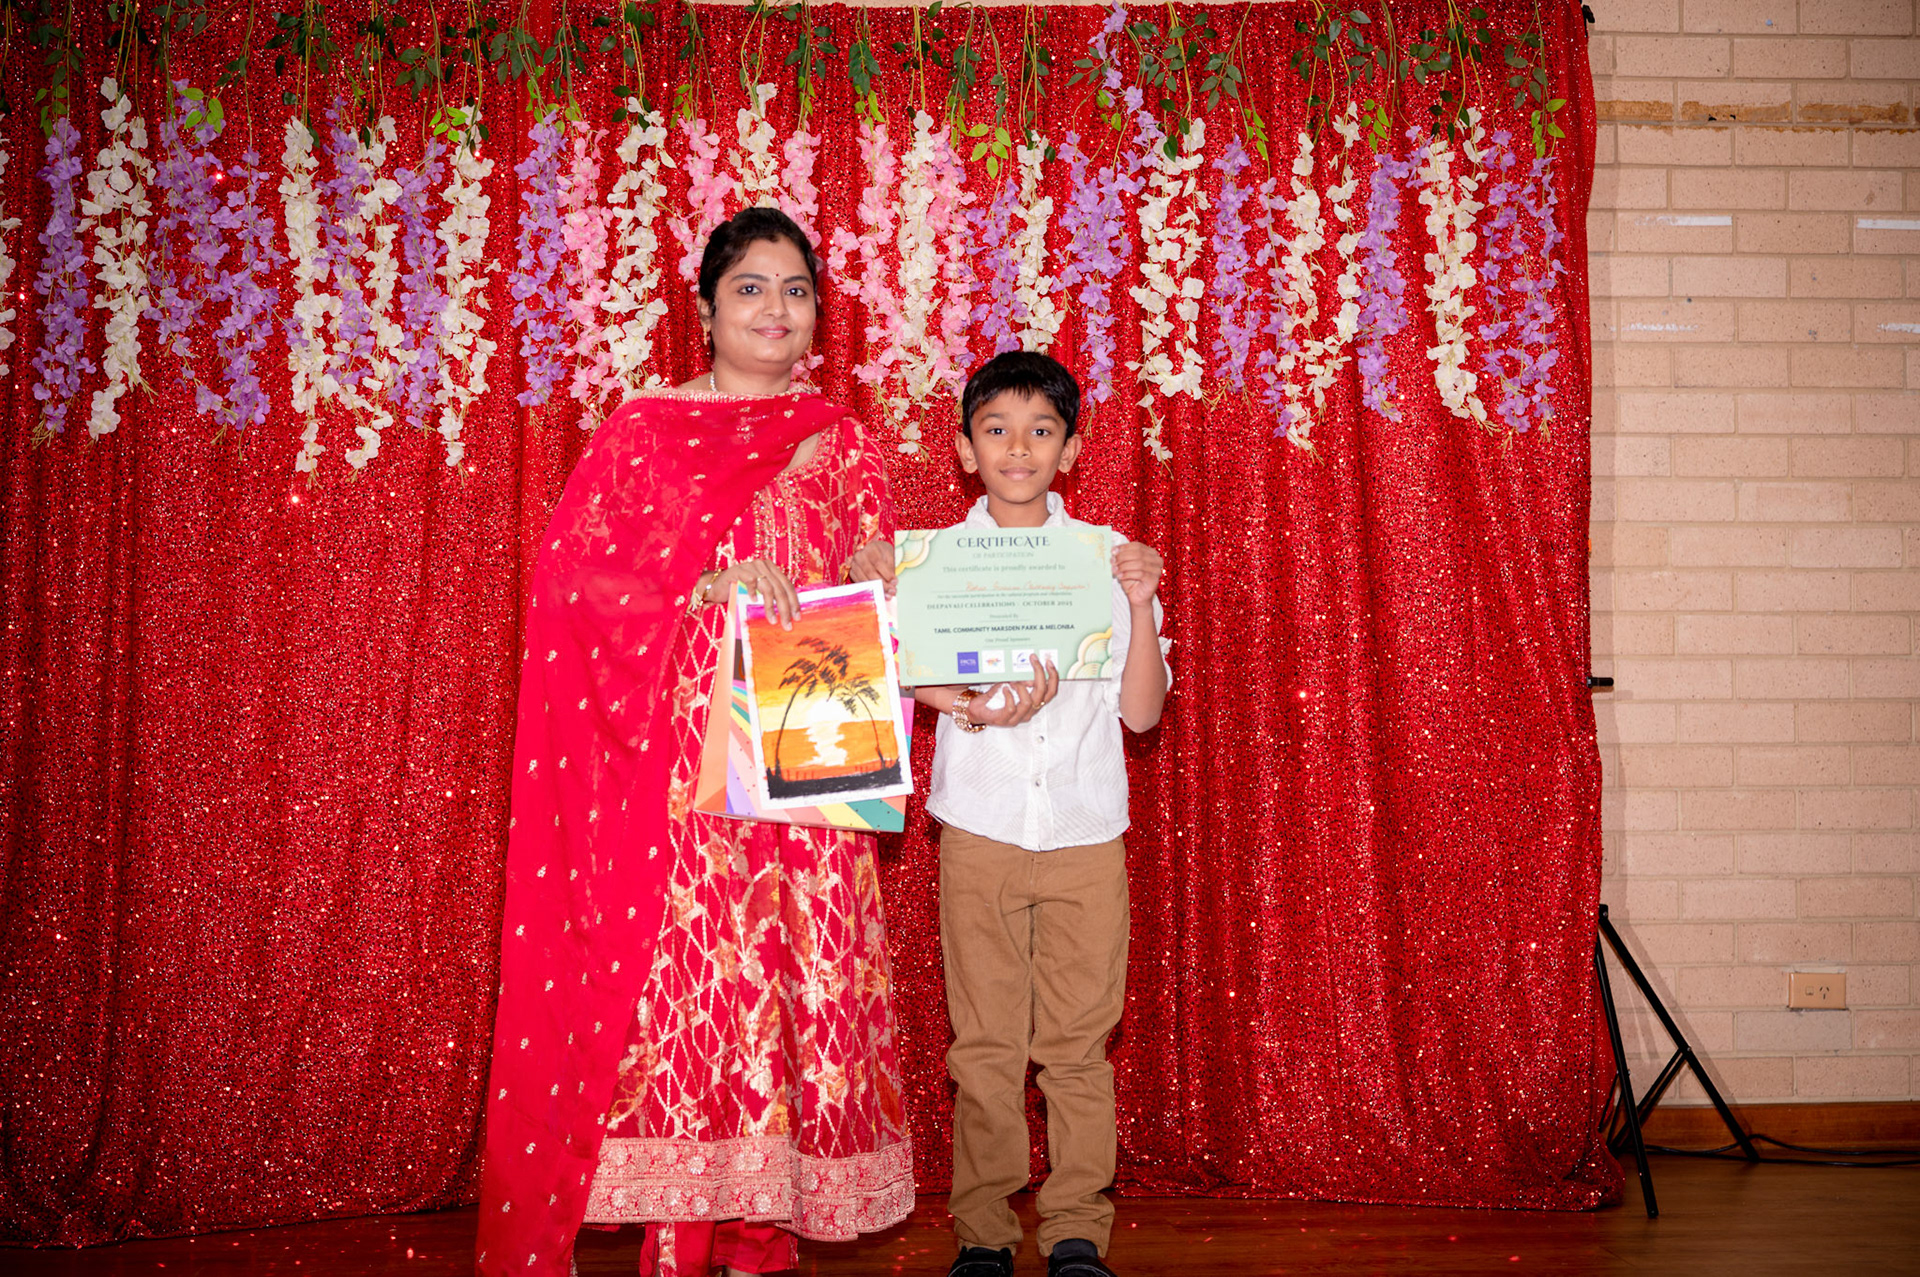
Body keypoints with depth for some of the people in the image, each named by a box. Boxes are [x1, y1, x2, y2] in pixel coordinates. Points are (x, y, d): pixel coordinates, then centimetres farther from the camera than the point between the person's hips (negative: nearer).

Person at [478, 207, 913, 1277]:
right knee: (677, 974, -4)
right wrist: (704, 584, -16)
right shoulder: (642, 430, 8)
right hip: (674, 757, -2)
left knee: (800, 969, 0)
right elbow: (574, 568, -2)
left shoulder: (844, 442, 14)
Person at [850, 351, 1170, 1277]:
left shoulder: (1108, 556, 4)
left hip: (1086, 829, 0)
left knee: (1078, 1038, 3)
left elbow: (1142, 710, 1)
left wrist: (1140, 606, -11)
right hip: (979, 827, 0)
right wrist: (973, 708, -18)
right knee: (984, 1041, 4)